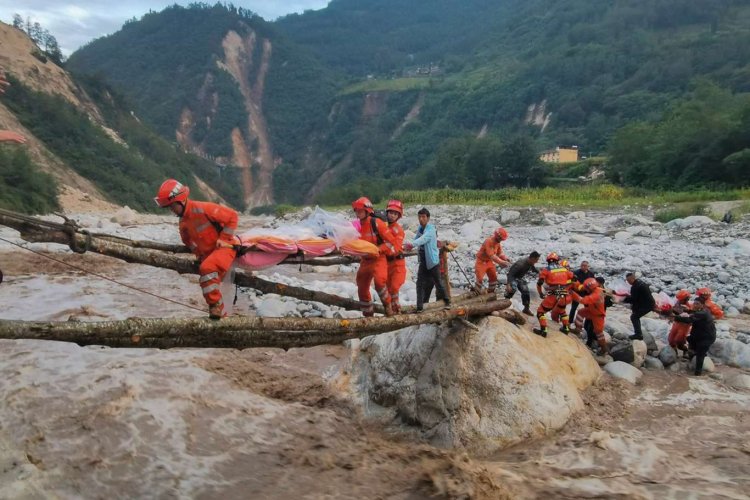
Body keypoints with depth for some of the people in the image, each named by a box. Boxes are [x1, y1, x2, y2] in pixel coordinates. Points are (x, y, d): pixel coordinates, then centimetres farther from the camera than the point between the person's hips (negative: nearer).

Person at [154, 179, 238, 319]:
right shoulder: (183, 223, 5)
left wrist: (223, 238, -15)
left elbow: (232, 216, -17)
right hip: (208, 253, 9)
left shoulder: (203, 208, -21)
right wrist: (199, 253, 10)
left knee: (207, 268, -32)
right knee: (210, 284, 9)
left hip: (225, 247, -9)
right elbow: (187, 240, 26)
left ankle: (216, 306, -23)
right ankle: (220, 313, 23)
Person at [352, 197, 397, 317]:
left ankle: (388, 306, -7)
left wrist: (378, 249, -20)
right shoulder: (357, 226, 3)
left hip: (378, 259, -7)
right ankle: (368, 314, 29)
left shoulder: (377, 223, -13)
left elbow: (390, 240, -12)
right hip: (365, 260, 7)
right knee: (362, 288, 12)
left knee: (379, 282, -30)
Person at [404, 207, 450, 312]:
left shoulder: (431, 229, -20)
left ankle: (447, 301, 30)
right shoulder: (420, 228, 5)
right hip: (423, 261, 6)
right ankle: (419, 307, 2)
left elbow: (423, 239, -38)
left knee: (438, 283, 8)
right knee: (420, 283, -1)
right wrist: (408, 246, -19)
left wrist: (412, 244, -54)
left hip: (433, 260, -6)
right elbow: (417, 238, 0)